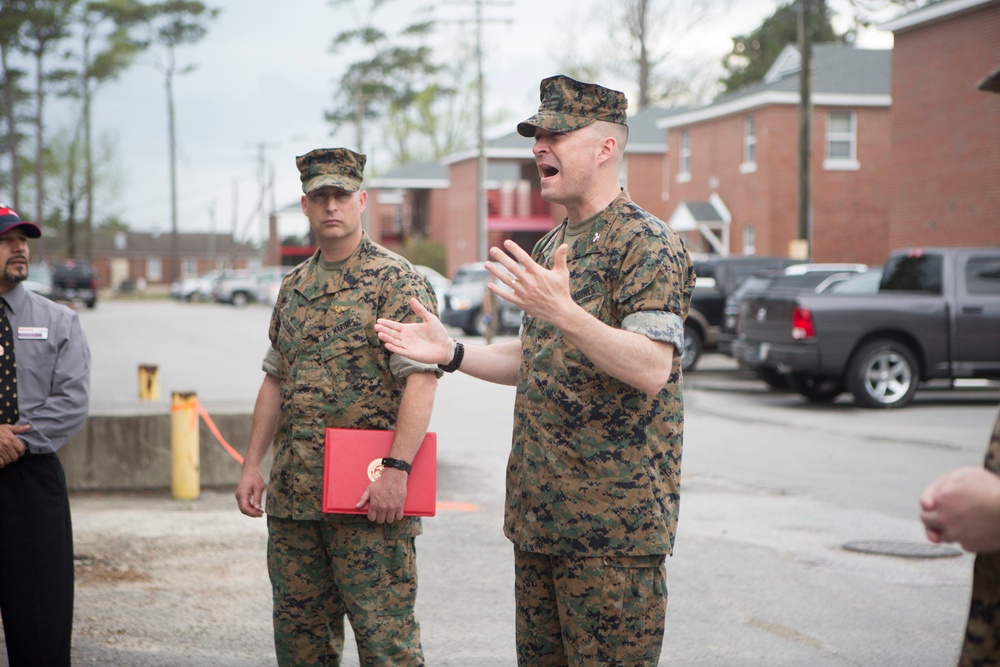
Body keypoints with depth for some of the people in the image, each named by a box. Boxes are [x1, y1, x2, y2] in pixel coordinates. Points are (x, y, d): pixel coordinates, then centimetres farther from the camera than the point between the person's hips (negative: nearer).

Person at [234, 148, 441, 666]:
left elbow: (422, 378, -15)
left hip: (369, 492, -7)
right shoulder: (295, 286, 15)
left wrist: (396, 468, -22)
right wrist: (252, 463, 12)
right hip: (293, 490, 7)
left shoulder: (397, 279, -7)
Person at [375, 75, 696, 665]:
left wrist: (564, 312, -32)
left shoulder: (648, 245, -11)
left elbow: (652, 369, -22)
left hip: (614, 522, -9)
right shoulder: (552, 247, 17)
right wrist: (451, 352, 10)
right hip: (540, 515, 9)